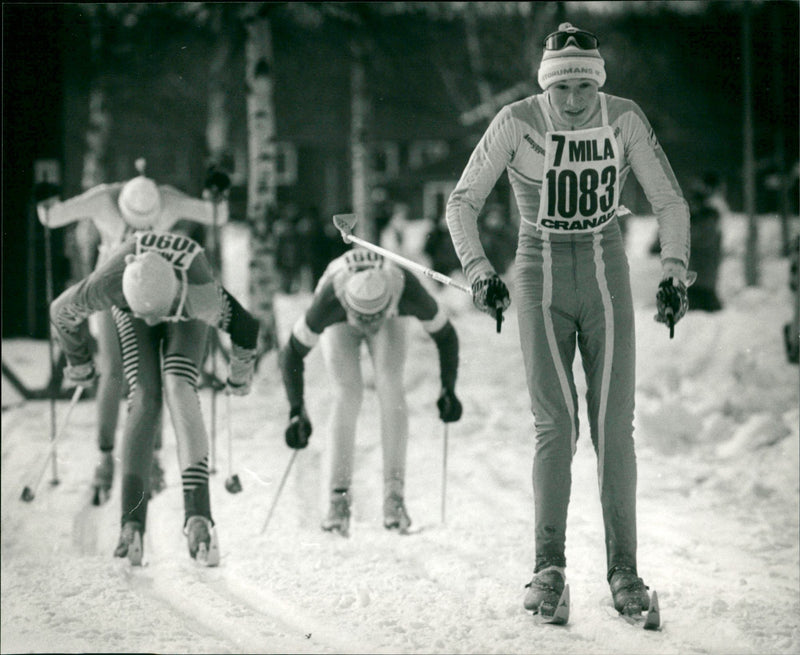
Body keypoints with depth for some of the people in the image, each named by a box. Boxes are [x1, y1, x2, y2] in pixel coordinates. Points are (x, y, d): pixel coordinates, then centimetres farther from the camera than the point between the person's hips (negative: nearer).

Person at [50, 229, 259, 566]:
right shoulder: (107, 284, -43)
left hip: (187, 317, -1)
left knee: (179, 390, -24)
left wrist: (239, 375, -5)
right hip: (128, 310, 1)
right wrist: (78, 364, -2)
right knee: (145, 401, -18)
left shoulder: (201, 296, -45)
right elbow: (61, 313, -20)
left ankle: (198, 516, -32)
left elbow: (245, 327, -24)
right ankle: (132, 522, -22)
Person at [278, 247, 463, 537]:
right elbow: (292, 353, -31)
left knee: (390, 383, -21)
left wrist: (449, 390, -25)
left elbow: (445, 335, -21)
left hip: (390, 318, 1)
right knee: (348, 393, -20)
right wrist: (297, 411, -37)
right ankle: (339, 496, -15)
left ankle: (394, 492, -19)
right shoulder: (329, 299, -44)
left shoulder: (407, 290, -41)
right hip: (340, 325, -1)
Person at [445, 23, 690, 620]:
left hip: (608, 284, 1)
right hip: (541, 285, -1)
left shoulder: (624, 118, -7)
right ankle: (550, 568, -2)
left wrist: (674, 274, -11)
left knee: (614, 427, -5)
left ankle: (623, 570, 1)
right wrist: (479, 272, -18)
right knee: (557, 426, -10)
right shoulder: (516, 123, -11)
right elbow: (463, 204, -5)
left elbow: (670, 201, 2)